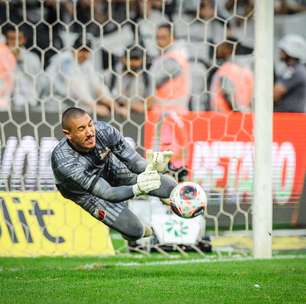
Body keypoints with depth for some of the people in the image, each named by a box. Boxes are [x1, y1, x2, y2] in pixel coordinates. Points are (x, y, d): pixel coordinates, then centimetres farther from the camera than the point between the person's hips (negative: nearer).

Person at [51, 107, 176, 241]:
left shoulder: (102, 130, -31)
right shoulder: (64, 163, -42)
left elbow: (134, 160, -25)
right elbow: (106, 193, -41)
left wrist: (150, 167, -48)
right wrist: (137, 188, -58)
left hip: (111, 170, 4)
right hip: (86, 190, -4)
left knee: (170, 186, 0)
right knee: (133, 229, -15)